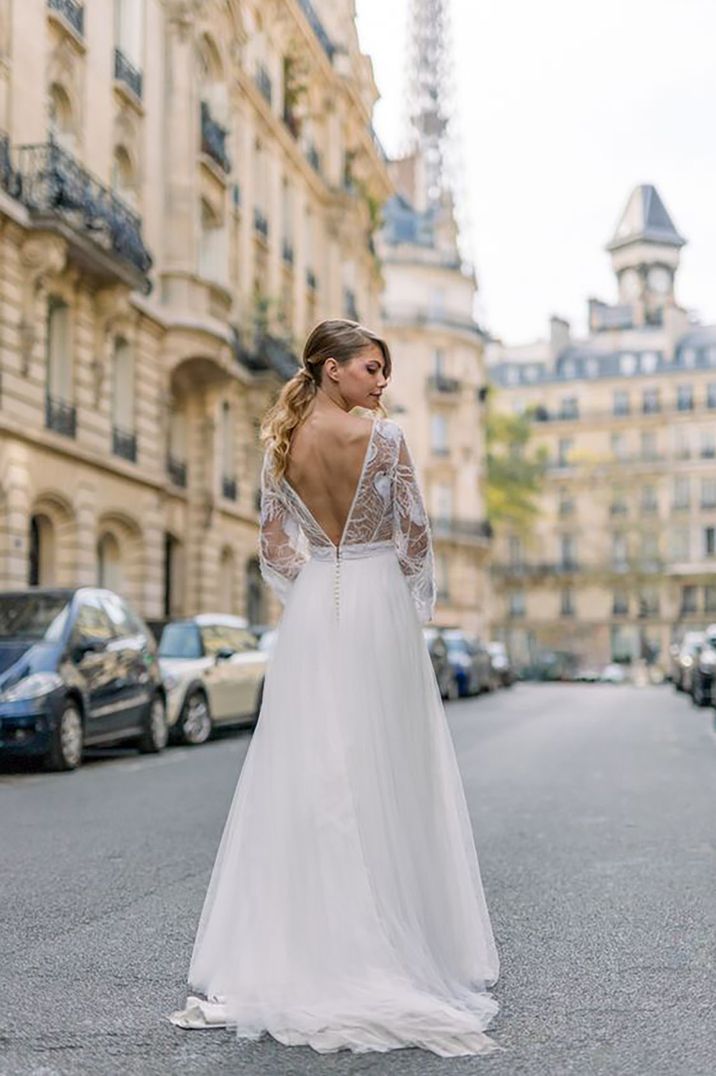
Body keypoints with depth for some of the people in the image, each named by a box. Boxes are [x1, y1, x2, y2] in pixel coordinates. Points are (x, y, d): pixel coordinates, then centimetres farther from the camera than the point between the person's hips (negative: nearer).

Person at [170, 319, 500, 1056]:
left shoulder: (282, 445, 6)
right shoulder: (384, 437, -8)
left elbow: (275, 545, 7)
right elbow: (415, 538, -5)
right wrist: (412, 606, 8)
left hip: (312, 610, 4)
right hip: (380, 607, -4)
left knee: (304, 770, 7)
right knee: (384, 771, 1)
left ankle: (288, 948, 12)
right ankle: (394, 944, 8)